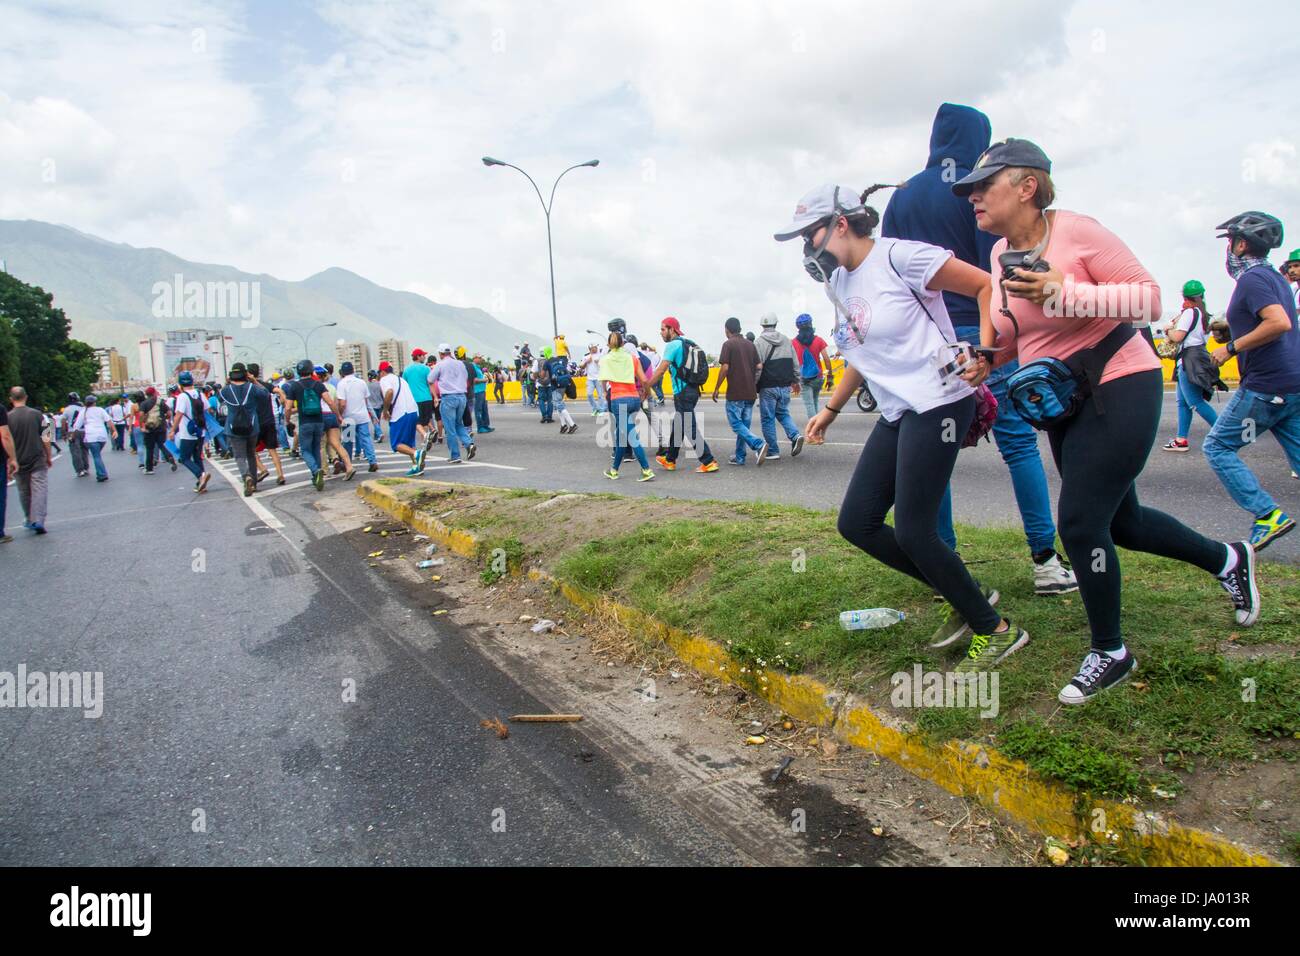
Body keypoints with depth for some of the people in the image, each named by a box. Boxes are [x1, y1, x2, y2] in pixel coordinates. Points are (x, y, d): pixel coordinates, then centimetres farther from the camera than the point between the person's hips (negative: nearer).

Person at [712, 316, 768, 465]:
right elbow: (758, 367, 11)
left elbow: (725, 368, -14)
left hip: (735, 393, -6)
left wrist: (716, 388, -6)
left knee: (736, 424, -2)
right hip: (750, 392, 7)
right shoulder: (750, 344, 11)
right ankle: (739, 457, 14)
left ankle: (759, 444, -20)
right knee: (744, 424, 12)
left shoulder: (728, 344, -7)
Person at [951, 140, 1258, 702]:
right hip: (1063, 404, 8)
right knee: (1120, 521, 17)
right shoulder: (1001, 253, 5)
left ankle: (1109, 653, 10)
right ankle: (1227, 560, 44)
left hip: (1118, 389, -8)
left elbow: (1149, 298, -18)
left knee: (1080, 522, -11)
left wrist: (1064, 292, -28)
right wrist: (987, 358, -2)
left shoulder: (1076, 231, -16)